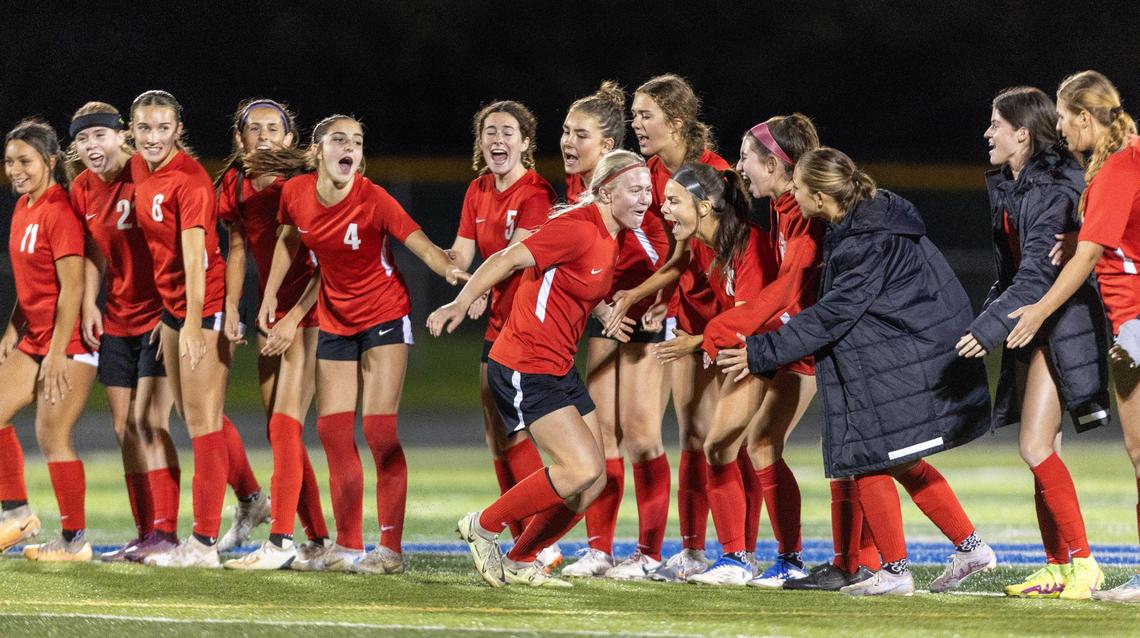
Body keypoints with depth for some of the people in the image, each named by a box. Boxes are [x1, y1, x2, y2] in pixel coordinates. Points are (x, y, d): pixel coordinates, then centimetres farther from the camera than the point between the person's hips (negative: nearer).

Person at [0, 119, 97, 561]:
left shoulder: (59, 213, -17)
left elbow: (71, 288, -20)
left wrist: (57, 353, -21)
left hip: (69, 340, -10)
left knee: (51, 436, -7)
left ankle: (74, 540, 3)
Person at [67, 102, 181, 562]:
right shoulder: (83, 190, 5)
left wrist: (172, 311, -21)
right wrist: (89, 303, 5)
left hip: (161, 315, -8)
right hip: (118, 320, 8)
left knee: (148, 422, -14)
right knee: (125, 429, 7)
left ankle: (164, 533, -14)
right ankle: (145, 536, 12)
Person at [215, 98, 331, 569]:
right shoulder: (235, 186, 5)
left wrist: (294, 318, -20)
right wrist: (231, 309, 6)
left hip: (308, 312, -7)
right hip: (271, 313, 7)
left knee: (284, 425, -15)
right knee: (279, 431, 9)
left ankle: (280, 543, -18)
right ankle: (319, 539, 18)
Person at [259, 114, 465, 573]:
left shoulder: (373, 199, -22)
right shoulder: (296, 193, -9)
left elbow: (423, 246, -28)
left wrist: (451, 270, -48)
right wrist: (270, 294, 14)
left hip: (384, 315, -5)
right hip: (335, 319, 5)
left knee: (377, 428, -11)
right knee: (332, 429, 6)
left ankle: (390, 549, -8)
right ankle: (347, 547, 15)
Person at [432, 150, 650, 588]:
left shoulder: (611, 236, 11)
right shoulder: (579, 228, -17)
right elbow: (508, 260, -20)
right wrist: (462, 303, -28)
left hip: (559, 368, 10)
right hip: (524, 369, -10)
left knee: (592, 481, 5)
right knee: (581, 468, -17)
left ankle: (519, 562, 17)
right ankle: (482, 527, -1)